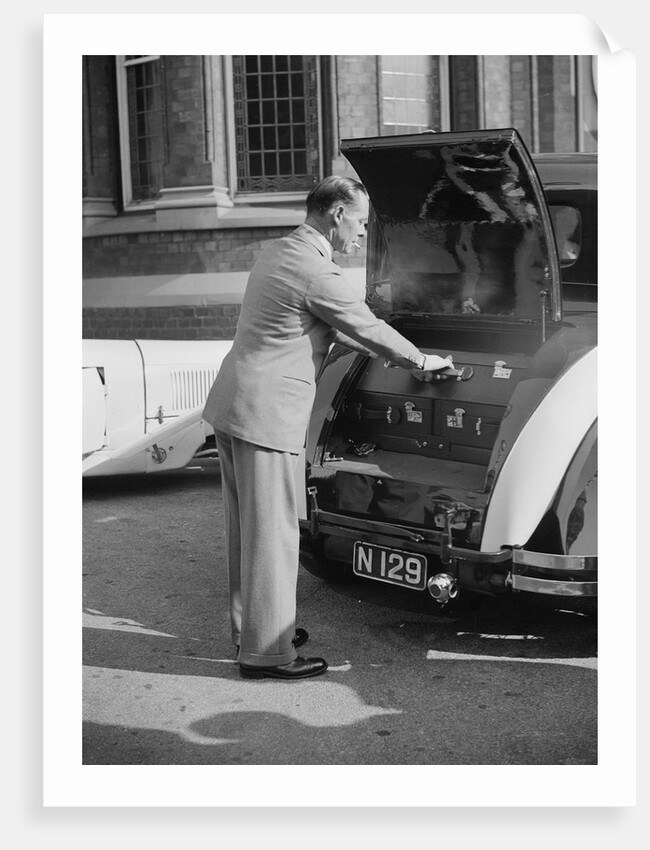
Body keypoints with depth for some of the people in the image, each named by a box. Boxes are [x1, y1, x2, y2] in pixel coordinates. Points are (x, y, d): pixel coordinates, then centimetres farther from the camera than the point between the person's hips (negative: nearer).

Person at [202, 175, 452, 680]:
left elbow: (339, 329, 24)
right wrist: (420, 362, 8)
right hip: (265, 415, -10)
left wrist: (388, 353, 27)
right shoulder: (318, 273, -18)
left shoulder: (279, 252, 13)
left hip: (230, 406, 10)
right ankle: (266, 653, 6)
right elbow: (368, 329, -9)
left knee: (247, 526, 18)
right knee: (272, 533, -2)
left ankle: (250, 627, 30)